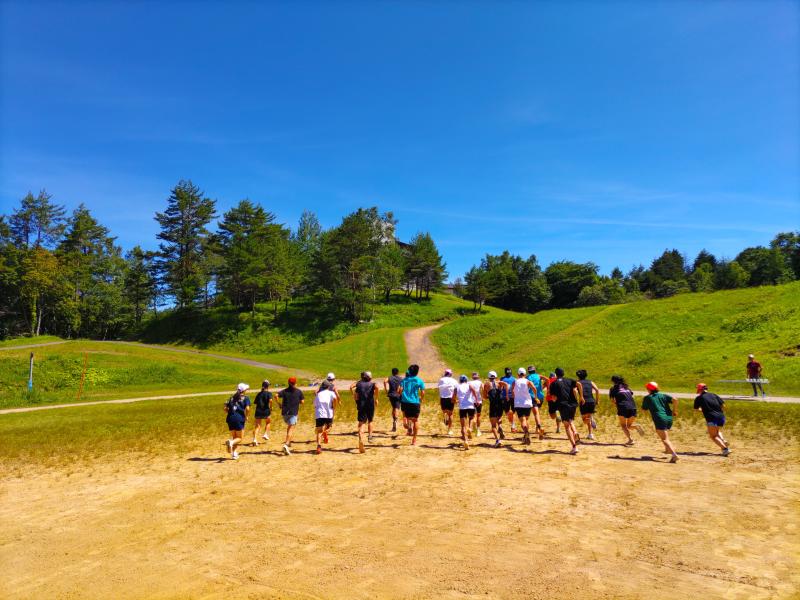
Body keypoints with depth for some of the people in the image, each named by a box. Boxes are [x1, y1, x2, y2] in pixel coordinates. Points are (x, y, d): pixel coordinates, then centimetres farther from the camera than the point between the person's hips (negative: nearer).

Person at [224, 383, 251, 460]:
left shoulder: (232, 398, 18)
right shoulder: (245, 398, 3)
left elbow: (225, 409, 10)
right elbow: (247, 409, -11)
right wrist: (246, 417, 3)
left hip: (230, 419, 5)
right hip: (239, 419, -5)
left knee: (234, 437, 17)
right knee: (239, 438, 4)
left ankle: (234, 454, 6)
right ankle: (231, 442, -26)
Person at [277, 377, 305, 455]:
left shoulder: (284, 391, 8)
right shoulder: (299, 391, 3)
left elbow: (277, 395, -8)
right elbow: (302, 401, 0)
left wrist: (279, 404, 2)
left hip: (284, 412, 4)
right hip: (293, 413, -4)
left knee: (289, 426, 26)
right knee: (291, 429, -9)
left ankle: (288, 442, 21)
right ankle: (286, 444, -26)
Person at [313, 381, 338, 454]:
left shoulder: (318, 394, 19)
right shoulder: (331, 393, 10)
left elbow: (315, 405, 19)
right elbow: (335, 399, -10)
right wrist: (334, 408, 2)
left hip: (319, 415, 1)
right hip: (328, 414, -1)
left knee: (319, 431, -3)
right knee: (329, 426, 25)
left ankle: (319, 446, -25)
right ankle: (325, 432, -7)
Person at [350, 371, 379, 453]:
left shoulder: (359, 383, 12)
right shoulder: (372, 384, 7)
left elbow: (351, 387, -1)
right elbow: (376, 387, -15)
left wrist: (354, 397, 9)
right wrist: (376, 399, -8)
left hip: (361, 405, 0)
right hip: (370, 404, 0)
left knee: (361, 423, -6)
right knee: (370, 421, 24)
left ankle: (361, 439, -25)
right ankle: (369, 436, 17)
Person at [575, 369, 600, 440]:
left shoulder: (578, 382, 9)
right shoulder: (590, 382, 17)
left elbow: (579, 384, -17)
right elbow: (597, 390, 2)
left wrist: (581, 397, -17)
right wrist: (597, 401, 7)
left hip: (584, 402, -3)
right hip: (592, 401, 3)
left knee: (585, 419, 10)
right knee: (588, 417, 20)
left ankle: (592, 420, -23)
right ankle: (590, 434, 15)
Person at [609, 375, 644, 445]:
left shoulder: (613, 388, 9)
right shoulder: (626, 387, 24)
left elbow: (612, 400, 4)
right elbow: (632, 397, 19)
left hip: (623, 408, -5)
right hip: (633, 407, 5)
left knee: (623, 425, 6)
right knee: (629, 425, 18)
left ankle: (630, 439, -14)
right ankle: (637, 426, -13)